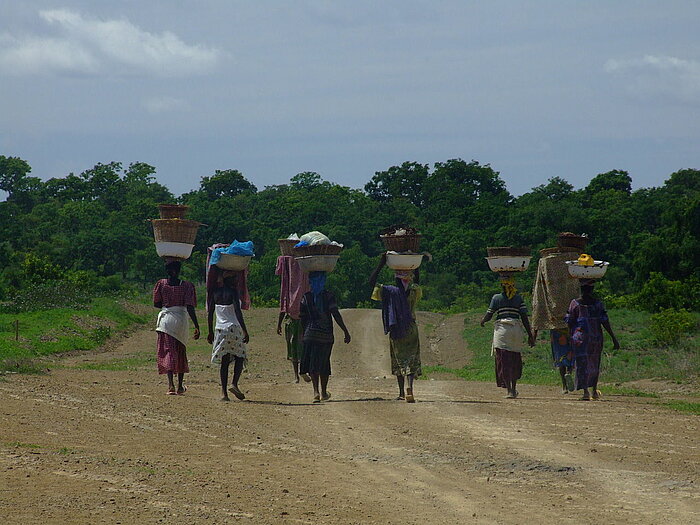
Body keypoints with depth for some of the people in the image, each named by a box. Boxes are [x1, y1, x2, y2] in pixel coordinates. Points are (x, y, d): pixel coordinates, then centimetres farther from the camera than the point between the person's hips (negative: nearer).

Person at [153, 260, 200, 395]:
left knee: (168, 353, -2)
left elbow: (156, 304, 4)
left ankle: (171, 384, -21)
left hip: (165, 319, -1)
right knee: (181, 353, 16)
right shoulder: (186, 285, -5)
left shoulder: (161, 284, -2)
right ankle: (180, 386, 25)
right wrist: (196, 326, -11)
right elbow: (190, 308, -11)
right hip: (181, 321, 1)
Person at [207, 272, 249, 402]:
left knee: (224, 362, 6)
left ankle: (224, 392, -1)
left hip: (220, 329, 5)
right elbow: (238, 313, -15)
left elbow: (210, 313, 11)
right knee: (240, 357, 7)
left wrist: (210, 332, 19)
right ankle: (234, 384, -13)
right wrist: (245, 331, -14)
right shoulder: (233, 292, -8)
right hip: (233, 328, -5)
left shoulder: (216, 293, 8)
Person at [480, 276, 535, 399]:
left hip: (501, 328, -2)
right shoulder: (518, 298, 5)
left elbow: (489, 315, 4)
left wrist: (483, 321, 27)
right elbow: (524, 318, 2)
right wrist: (530, 335, 6)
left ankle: (509, 390, -14)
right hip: (516, 329, 2)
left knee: (504, 361, -4)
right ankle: (513, 388, 20)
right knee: (515, 359, 16)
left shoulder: (496, 298, 1)